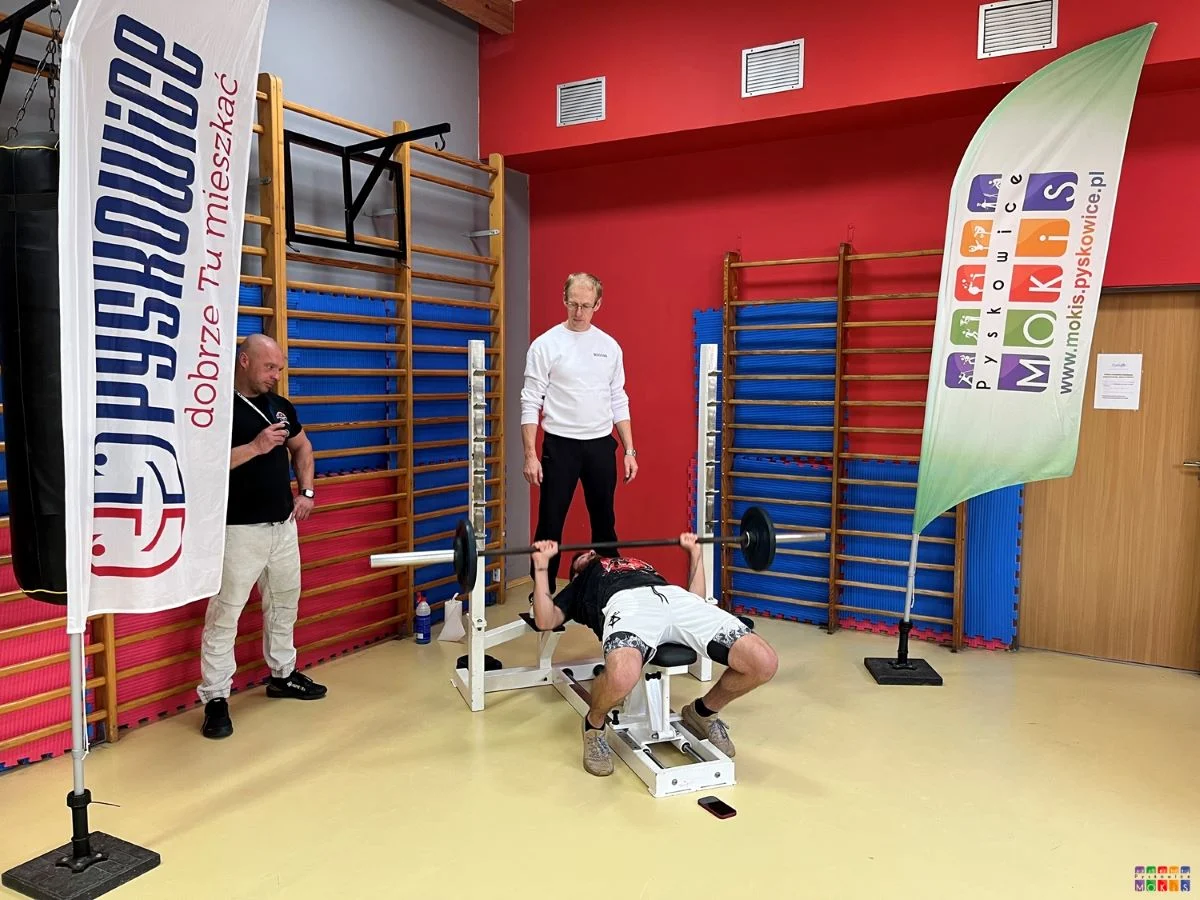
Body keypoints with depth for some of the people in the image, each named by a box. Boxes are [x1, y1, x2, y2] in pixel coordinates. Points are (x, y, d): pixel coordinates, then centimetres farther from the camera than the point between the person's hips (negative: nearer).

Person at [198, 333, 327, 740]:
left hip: (283, 524, 8)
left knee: (284, 603, 18)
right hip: (239, 528, -8)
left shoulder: (280, 406, 10)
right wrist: (255, 447, -25)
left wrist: (307, 492, 14)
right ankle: (215, 698, 7)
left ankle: (283, 675, 34)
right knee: (225, 614, -2)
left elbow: (302, 448, 24)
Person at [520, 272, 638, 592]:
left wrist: (630, 450, 4)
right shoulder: (546, 344, -7)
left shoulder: (610, 346, 6)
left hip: (601, 446, 4)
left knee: (604, 522, 14)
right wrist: (530, 454, -15)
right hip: (560, 446, -4)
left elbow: (619, 402, 10)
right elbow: (531, 403, -8)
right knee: (551, 524, 1)